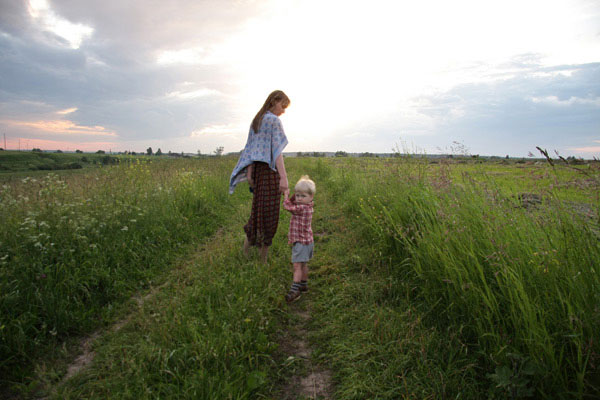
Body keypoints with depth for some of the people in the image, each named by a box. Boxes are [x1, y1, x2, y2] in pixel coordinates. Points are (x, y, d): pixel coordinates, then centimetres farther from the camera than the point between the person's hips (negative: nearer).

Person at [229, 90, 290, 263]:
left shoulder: (256, 120, 15)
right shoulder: (274, 120, -8)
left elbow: (251, 147, 13)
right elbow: (277, 150, -17)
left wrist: (250, 172, 12)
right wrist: (283, 177, -22)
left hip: (257, 168, 8)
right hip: (270, 168, -7)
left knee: (259, 205, 14)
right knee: (270, 209, -1)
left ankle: (249, 238, 15)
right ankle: (264, 248, 7)